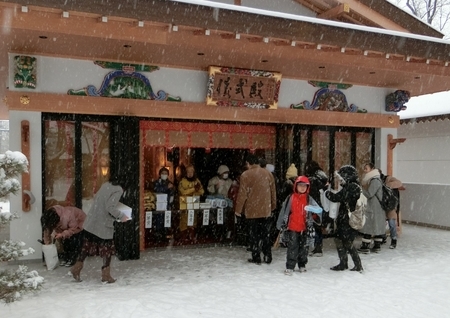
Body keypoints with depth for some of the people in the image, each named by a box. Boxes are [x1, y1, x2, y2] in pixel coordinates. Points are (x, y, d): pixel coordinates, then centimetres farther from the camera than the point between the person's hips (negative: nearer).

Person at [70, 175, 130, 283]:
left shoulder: (106, 185, 10)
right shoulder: (118, 190, -12)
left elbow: (95, 198, 16)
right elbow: (110, 207, -21)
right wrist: (121, 216, -8)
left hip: (91, 223, 7)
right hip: (104, 225, -7)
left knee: (87, 245, 17)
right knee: (107, 249, 6)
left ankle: (77, 268, 20)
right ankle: (106, 275, 12)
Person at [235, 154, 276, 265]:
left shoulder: (246, 175, -11)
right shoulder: (268, 173, 6)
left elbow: (242, 193, -11)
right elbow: (273, 191, 12)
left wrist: (238, 209, -3)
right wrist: (273, 206, 22)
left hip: (252, 210, -5)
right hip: (265, 209, 5)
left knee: (254, 234, 4)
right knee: (264, 232, 15)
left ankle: (256, 258, 8)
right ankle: (267, 256, 18)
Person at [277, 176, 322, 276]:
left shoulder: (309, 199, 2)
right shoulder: (291, 198, -2)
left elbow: (317, 208, -8)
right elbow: (284, 211, 2)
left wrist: (318, 210, -32)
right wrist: (280, 224, 3)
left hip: (304, 228, 2)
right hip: (292, 228, -2)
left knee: (303, 247, 14)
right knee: (292, 247, -2)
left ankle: (302, 265, 30)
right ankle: (290, 267, 5)